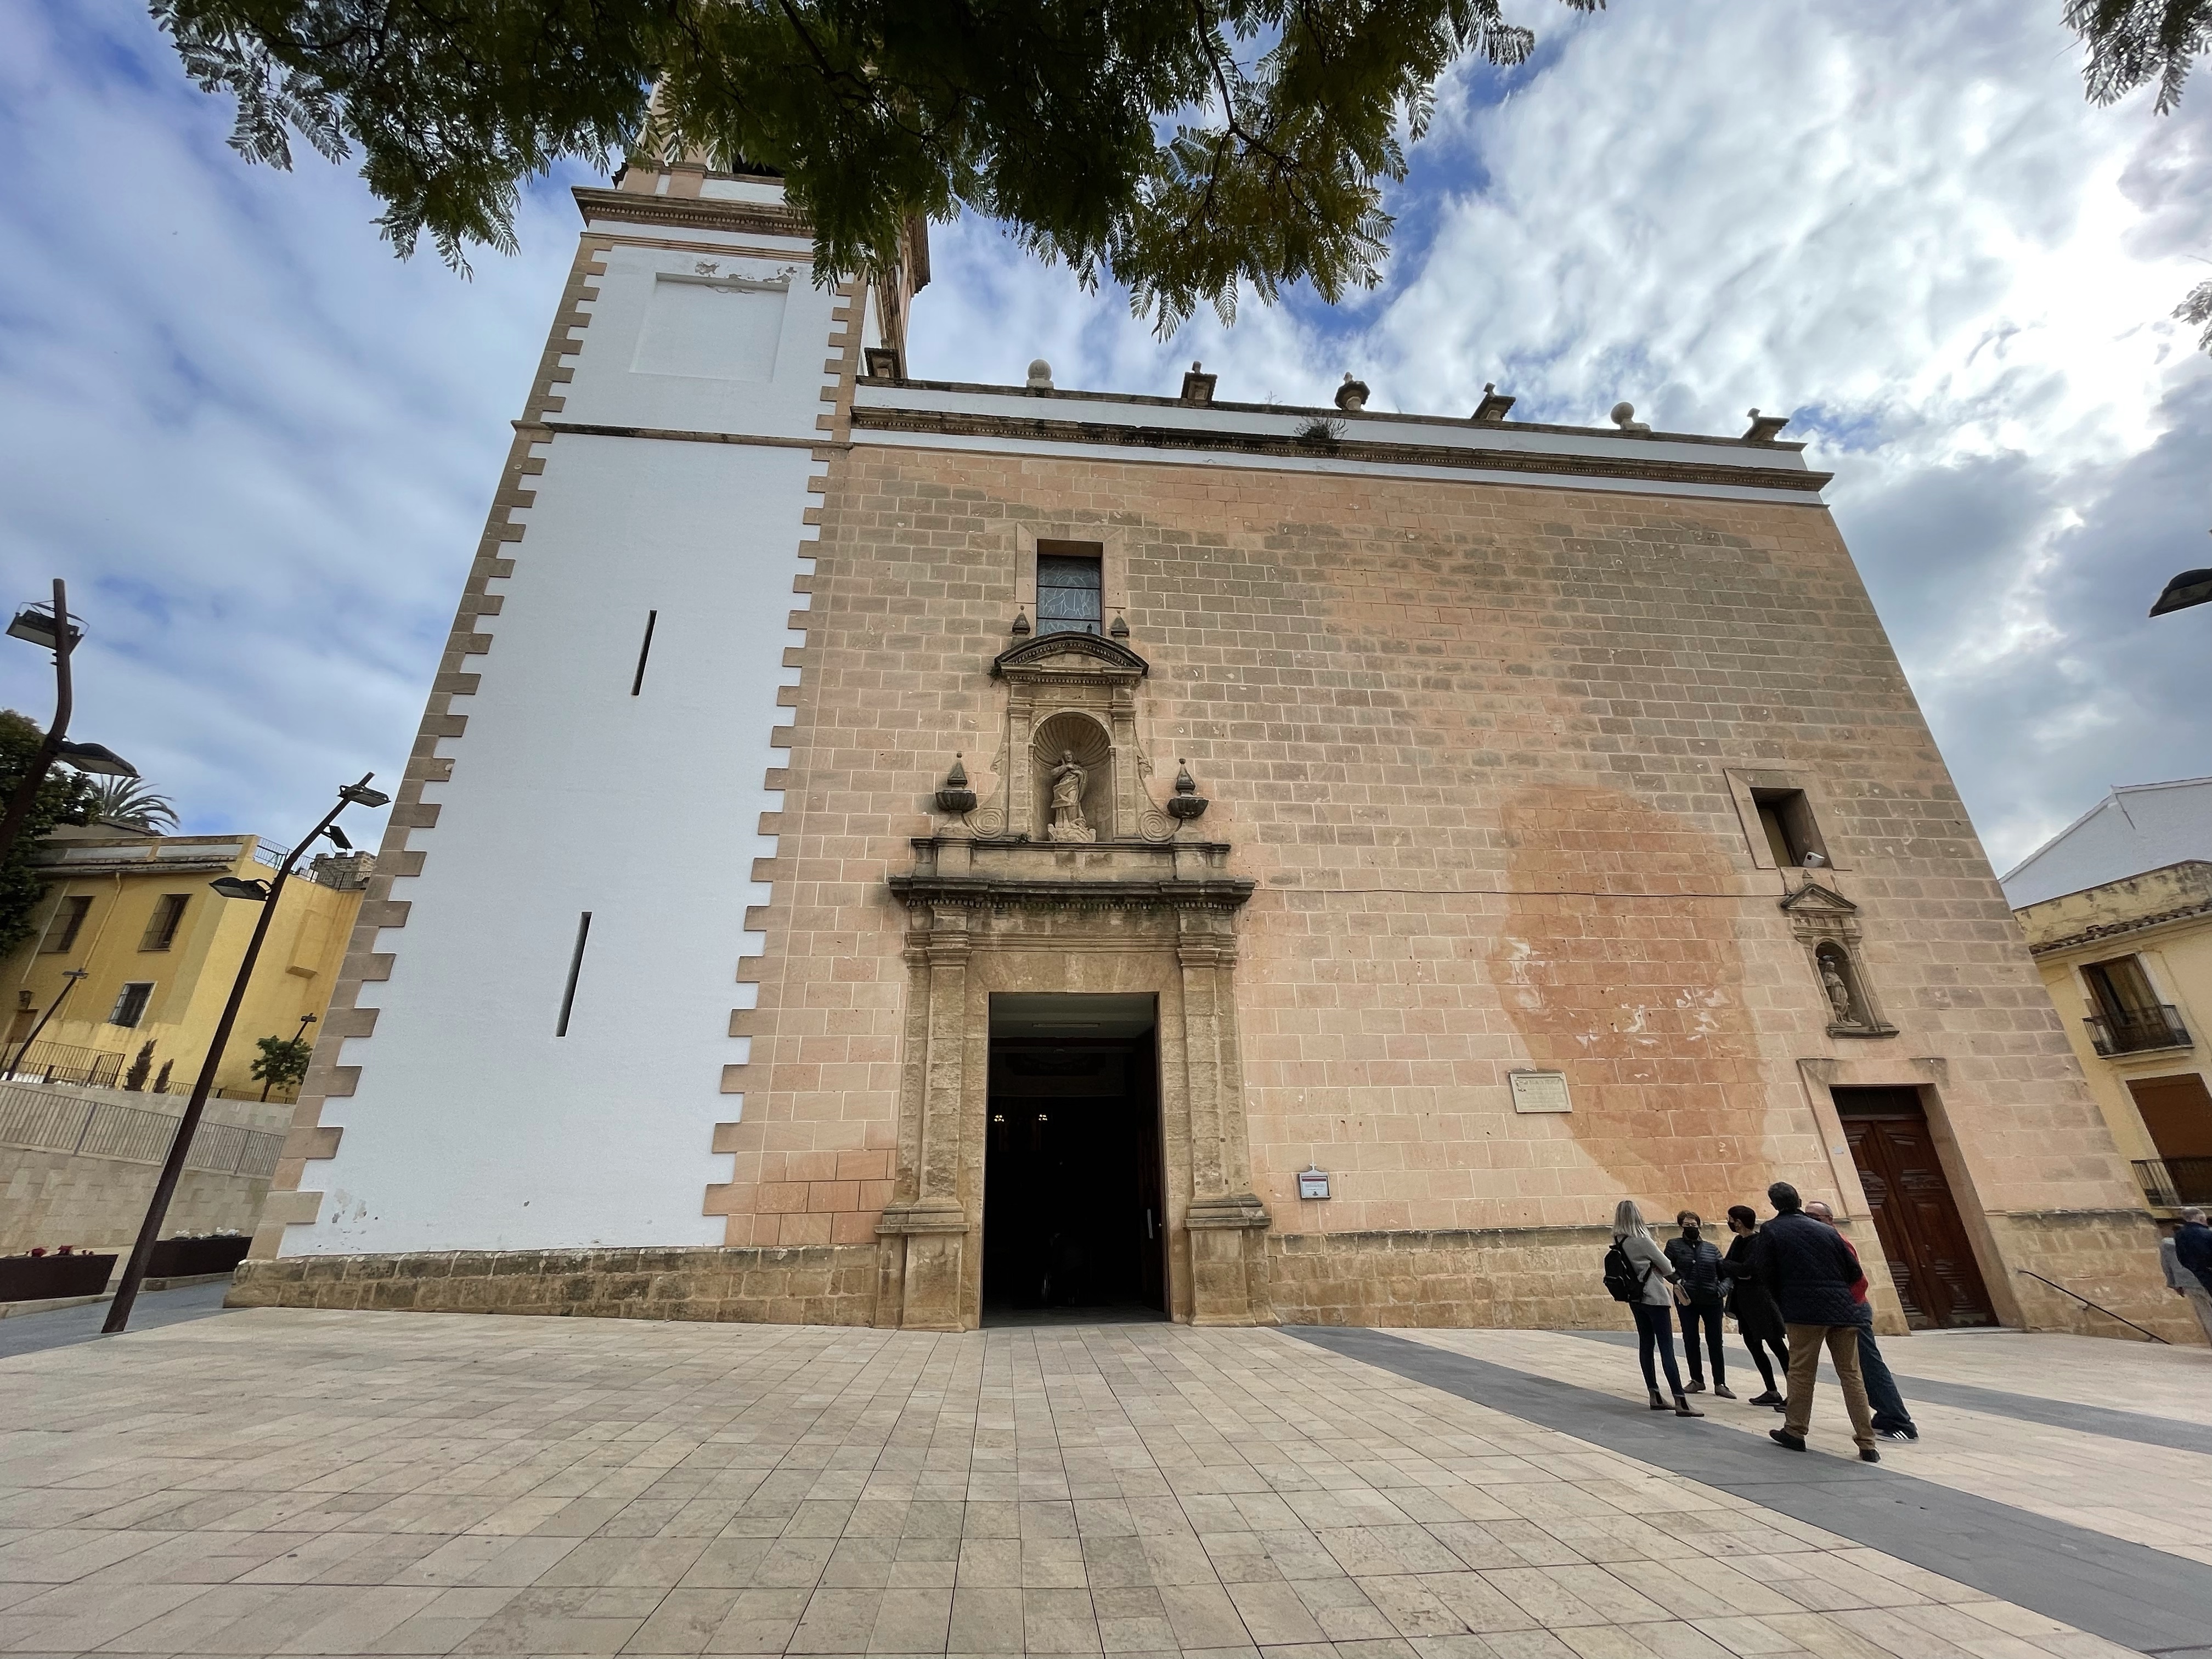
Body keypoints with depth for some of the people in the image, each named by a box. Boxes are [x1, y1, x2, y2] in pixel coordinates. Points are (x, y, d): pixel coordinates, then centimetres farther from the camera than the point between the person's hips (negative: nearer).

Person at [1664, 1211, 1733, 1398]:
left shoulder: (1712, 1248, 6)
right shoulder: (1674, 1245, 2)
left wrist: (1721, 1289, -8)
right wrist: (1677, 1280, -19)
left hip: (1711, 1300, 0)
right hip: (1686, 1300, 0)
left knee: (1715, 1342, 4)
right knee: (1690, 1341, 7)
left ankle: (1720, 1383, 13)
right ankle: (1697, 1380, 20)